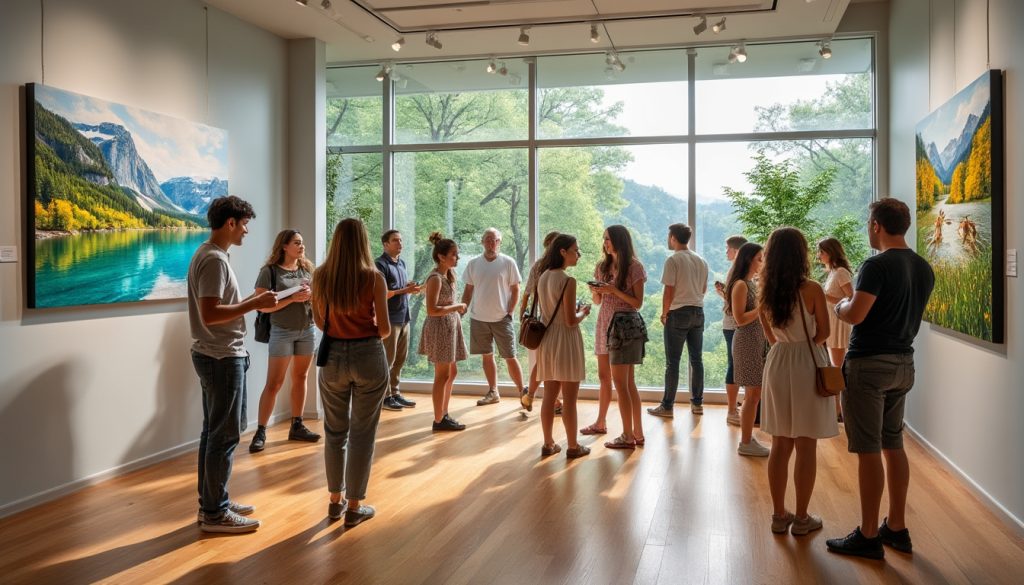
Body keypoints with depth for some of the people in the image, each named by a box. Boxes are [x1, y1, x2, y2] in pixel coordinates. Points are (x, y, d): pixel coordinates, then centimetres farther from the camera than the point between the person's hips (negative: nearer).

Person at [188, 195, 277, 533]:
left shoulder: (210, 255, 13)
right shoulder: (214, 259, -18)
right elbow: (209, 315, -26)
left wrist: (252, 301, 11)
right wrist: (254, 304, -20)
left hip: (215, 356, 11)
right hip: (223, 358, -11)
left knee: (214, 431, 16)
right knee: (225, 435, -2)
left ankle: (211, 503, 26)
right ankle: (215, 513, 7)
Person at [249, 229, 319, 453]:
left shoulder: (307, 269, 7)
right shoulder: (270, 270, -8)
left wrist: (312, 294, -11)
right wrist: (292, 299, -22)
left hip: (307, 330, 5)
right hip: (282, 332, -5)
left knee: (300, 378, 11)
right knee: (274, 384, -4)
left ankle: (297, 426, 20)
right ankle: (260, 432, 3)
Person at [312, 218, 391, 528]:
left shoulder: (320, 276, -2)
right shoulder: (373, 277, -11)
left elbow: (320, 322, 7)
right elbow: (384, 328, -10)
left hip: (332, 356, 3)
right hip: (368, 356, -3)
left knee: (335, 431, 17)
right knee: (362, 433, 7)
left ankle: (335, 500, 28)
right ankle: (354, 507, 14)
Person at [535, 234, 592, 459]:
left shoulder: (543, 277, 6)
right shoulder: (568, 281, -17)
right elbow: (571, 321, -18)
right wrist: (584, 312, 0)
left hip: (548, 338, 7)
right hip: (566, 339, -7)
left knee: (549, 396, 13)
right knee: (569, 399, 3)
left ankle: (548, 444, 21)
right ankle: (573, 447, 13)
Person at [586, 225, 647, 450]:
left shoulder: (634, 266, -7)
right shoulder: (602, 266, 11)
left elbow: (638, 303, -9)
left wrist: (614, 291, -19)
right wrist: (594, 291, -6)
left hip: (624, 325, -6)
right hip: (604, 323, 7)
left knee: (622, 382, -7)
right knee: (604, 377, 15)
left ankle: (629, 436, -1)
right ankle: (600, 423, 30)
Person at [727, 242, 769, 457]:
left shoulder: (751, 284, 14)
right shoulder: (740, 284, -13)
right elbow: (740, 319, -19)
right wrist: (762, 307, -18)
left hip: (757, 341, 9)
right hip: (747, 342, -9)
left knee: (754, 394, 12)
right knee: (752, 394, -4)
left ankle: (748, 439, 19)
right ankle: (745, 443, 4)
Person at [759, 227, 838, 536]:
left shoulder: (765, 293, 1)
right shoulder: (812, 290, -13)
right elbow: (822, 333, -2)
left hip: (777, 363, 5)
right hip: (807, 364, -4)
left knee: (780, 446, 12)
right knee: (806, 448, 5)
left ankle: (779, 515, 19)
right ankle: (802, 519, 13)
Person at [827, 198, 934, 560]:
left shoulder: (877, 265, -17)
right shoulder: (923, 268, 9)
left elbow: (855, 314, -23)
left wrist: (839, 306, -1)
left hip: (869, 364, -8)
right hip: (903, 363, 8)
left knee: (869, 450, -2)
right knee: (894, 446, 15)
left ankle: (868, 537, 6)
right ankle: (897, 528, 24)